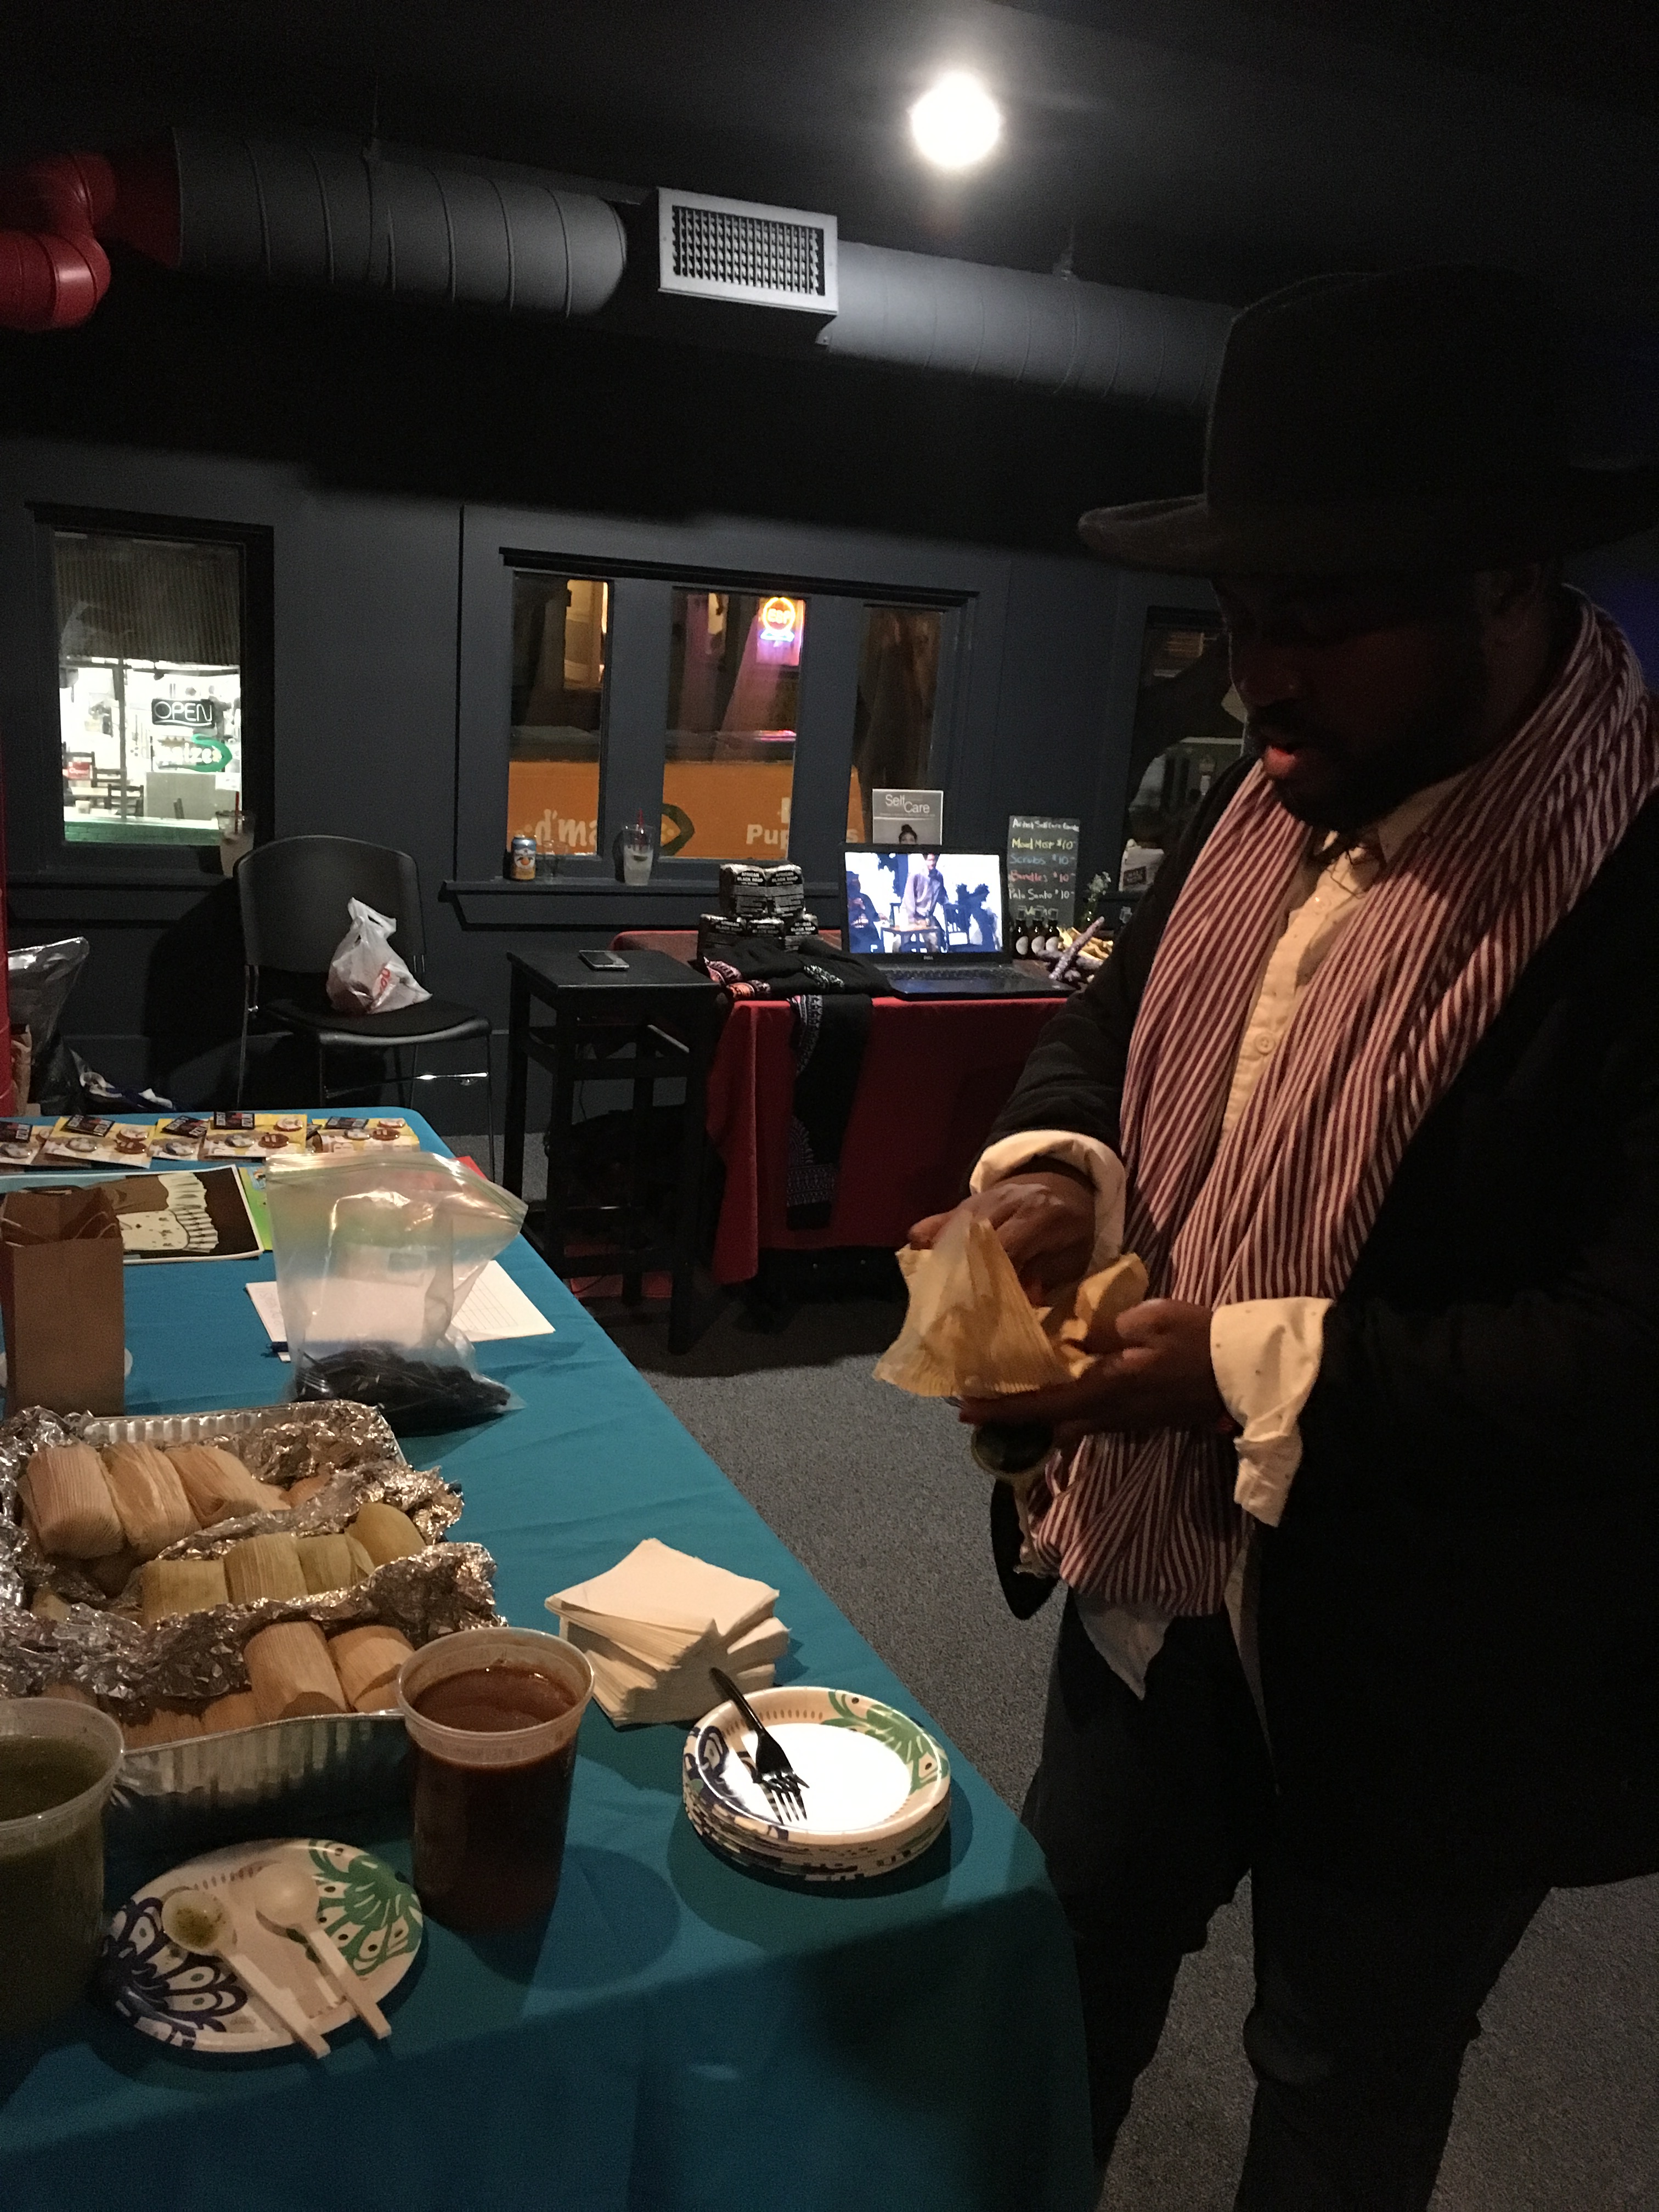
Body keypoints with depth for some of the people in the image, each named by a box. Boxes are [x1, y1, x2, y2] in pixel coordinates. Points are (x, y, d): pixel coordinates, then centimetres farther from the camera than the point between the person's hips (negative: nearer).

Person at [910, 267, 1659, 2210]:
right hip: (1163, 1576, 7)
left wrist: (1250, 1370, -28)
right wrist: (1050, 1169, -10)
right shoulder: (1275, 798, -1)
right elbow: (1115, 1016, 10)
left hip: (1424, 1683, -6)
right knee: (1064, 1975, 29)